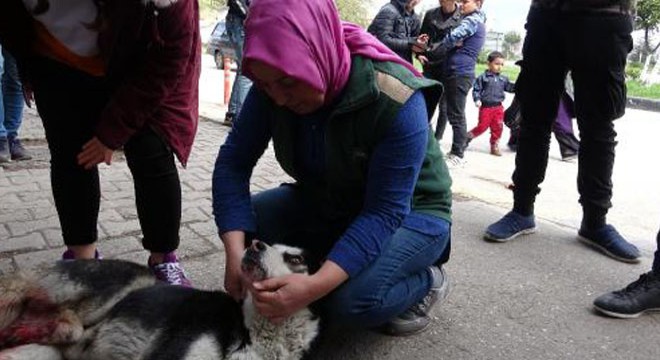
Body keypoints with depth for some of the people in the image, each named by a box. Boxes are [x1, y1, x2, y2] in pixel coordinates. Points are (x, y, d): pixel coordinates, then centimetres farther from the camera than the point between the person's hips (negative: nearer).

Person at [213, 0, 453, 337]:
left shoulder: (395, 101, -32)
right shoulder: (273, 86, -17)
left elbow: (384, 212, -32)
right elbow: (234, 161, -18)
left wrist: (315, 286, -42)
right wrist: (235, 252, -32)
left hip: (410, 211, -5)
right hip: (330, 204, 6)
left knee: (352, 300, -30)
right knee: (242, 222, -15)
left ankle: (426, 279, 1)